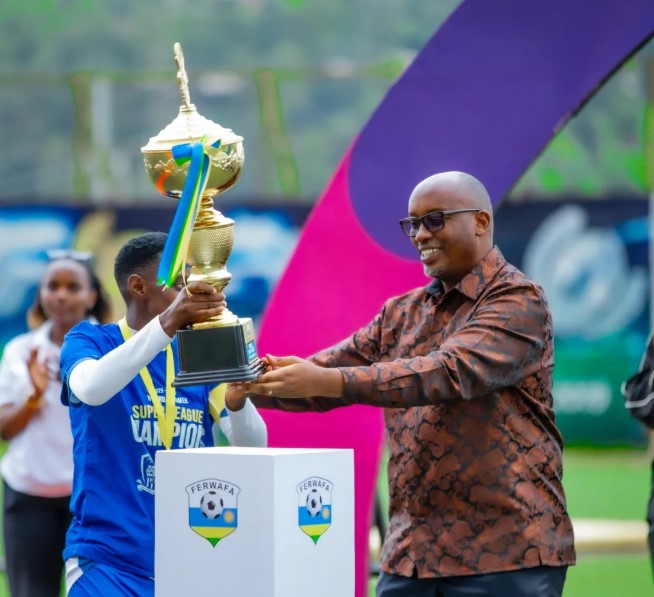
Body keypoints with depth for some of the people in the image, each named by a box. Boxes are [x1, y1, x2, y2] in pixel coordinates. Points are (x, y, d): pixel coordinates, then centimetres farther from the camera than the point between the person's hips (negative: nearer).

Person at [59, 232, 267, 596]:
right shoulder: (89, 341, -1)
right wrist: (167, 322, -34)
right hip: (110, 559, -4)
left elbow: (253, 447, 0)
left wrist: (237, 395, -21)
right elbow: (90, 389, -25)